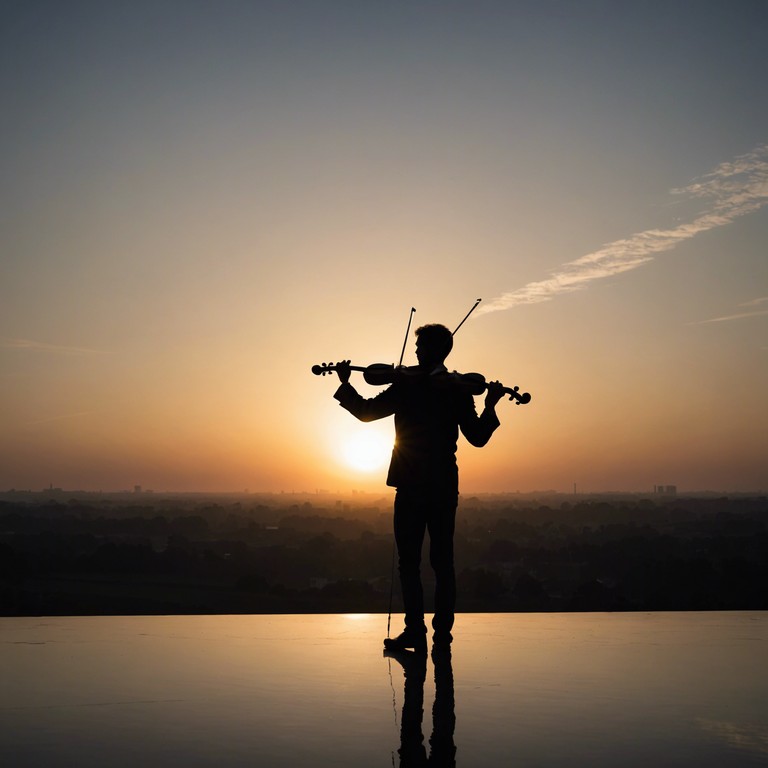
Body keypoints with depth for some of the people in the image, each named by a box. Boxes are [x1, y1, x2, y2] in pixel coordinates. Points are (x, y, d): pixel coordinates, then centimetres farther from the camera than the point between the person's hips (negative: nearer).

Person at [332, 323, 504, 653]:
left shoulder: (406, 384, -9)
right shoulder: (457, 390, -1)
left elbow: (365, 411, 0)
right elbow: (478, 437, 3)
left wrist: (345, 382, 12)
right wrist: (491, 405, 13)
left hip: (411, 487, -3)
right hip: (445, 488, 3)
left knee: (409, 561, 3)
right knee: (442, 561, 10)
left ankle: (415, 631, -2)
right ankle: (443, 629, 11)